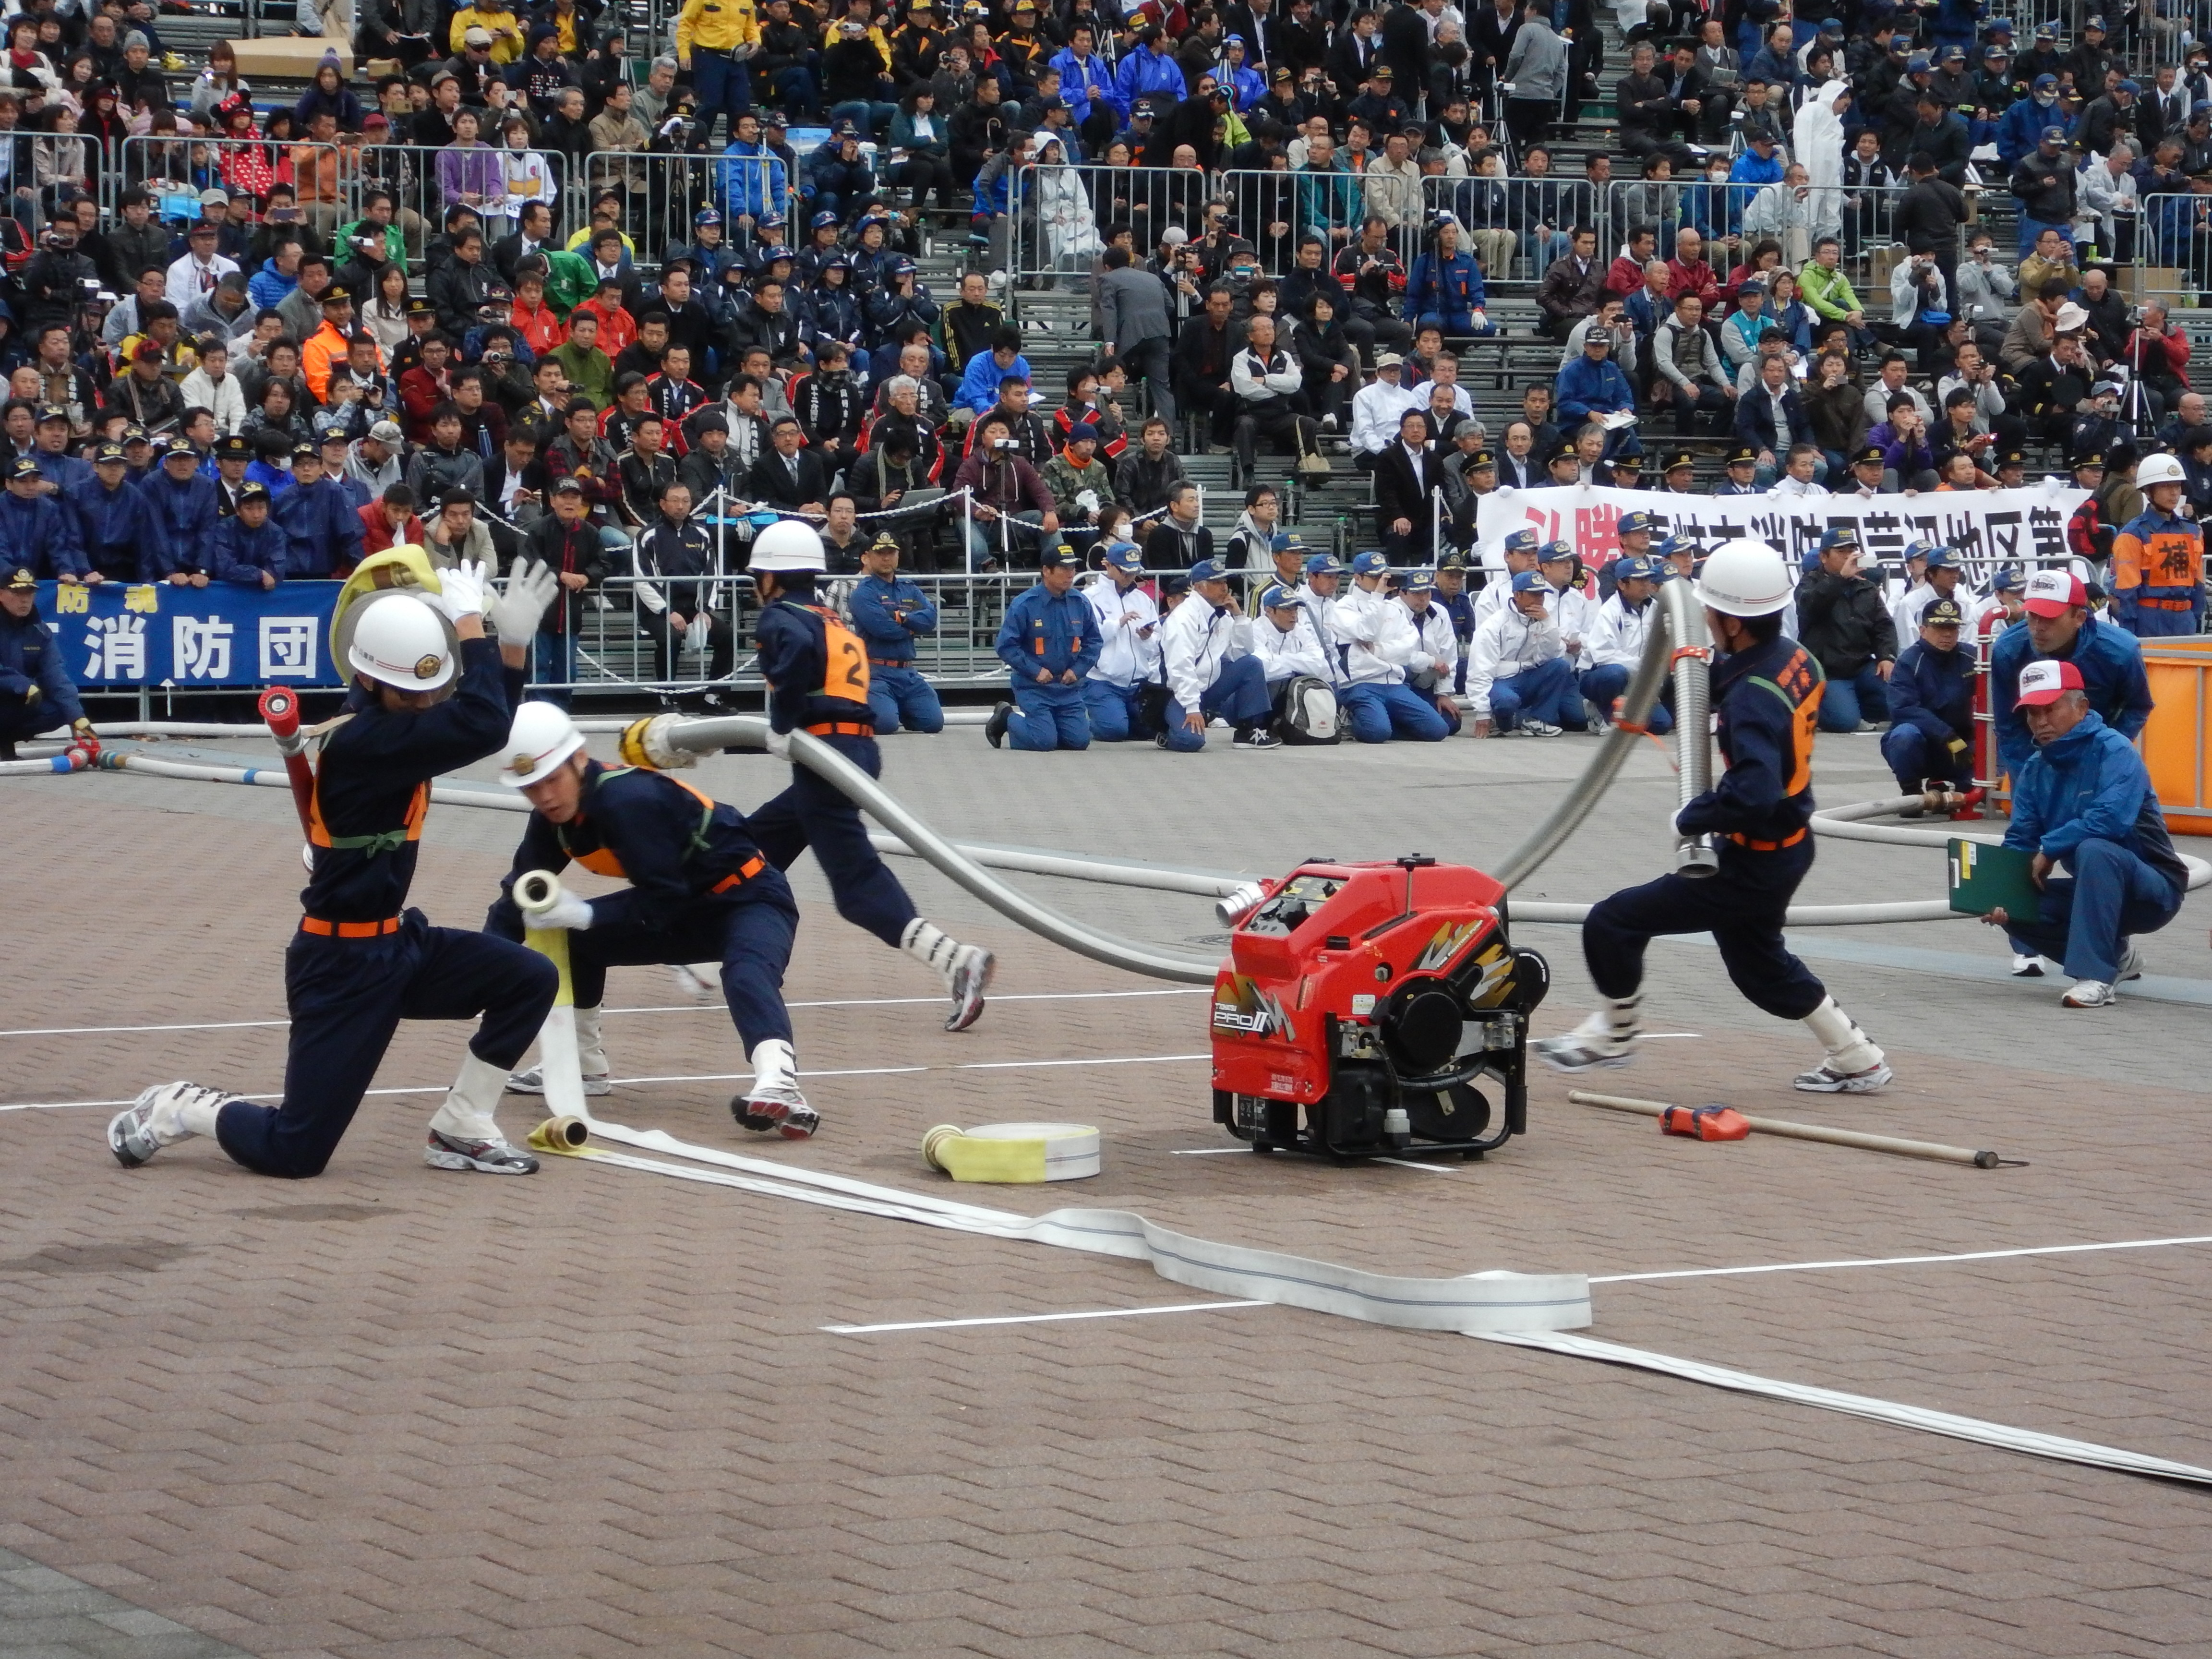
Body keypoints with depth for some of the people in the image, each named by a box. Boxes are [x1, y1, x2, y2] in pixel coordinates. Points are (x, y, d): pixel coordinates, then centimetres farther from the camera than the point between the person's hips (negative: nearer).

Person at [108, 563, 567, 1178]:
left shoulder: (393, 717, 2)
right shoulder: (359, 742, -26)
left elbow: (489, 720, 10)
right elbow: (481, 728, -36)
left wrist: (514, 640, -7)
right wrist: (469, 620, -26)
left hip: (397, 942, 9)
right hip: (342, 964, -9)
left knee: (530, 979, -5)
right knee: (293, 1153, -8)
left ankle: (458, 1131, 6)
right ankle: (178, 1110, 19)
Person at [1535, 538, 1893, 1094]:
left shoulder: (1754, 698, -29)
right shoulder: (1793, 655, -3)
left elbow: (1752, 795, -40)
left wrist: (1691, 819, -24)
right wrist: (1707, 667, -1)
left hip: (1754, 860, -10)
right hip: (1788, 845, 10)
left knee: (1613, 923, -1)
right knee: (1759, 964, 30)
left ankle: (1614, 1034, 19)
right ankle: (1857, 1061, 37)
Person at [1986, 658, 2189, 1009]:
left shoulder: (2114, 752, -18)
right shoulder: (2035, 770, 2)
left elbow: (2112, 818, -34)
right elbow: (2019, 842, 0)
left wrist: (2049, 848, -22)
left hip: (2153, 892, -8)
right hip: (2094, 889, 8)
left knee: (2093, 850, -34)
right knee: (2014, 908, -5)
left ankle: (2096, 975, -34)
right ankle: (2118, 956, 12)